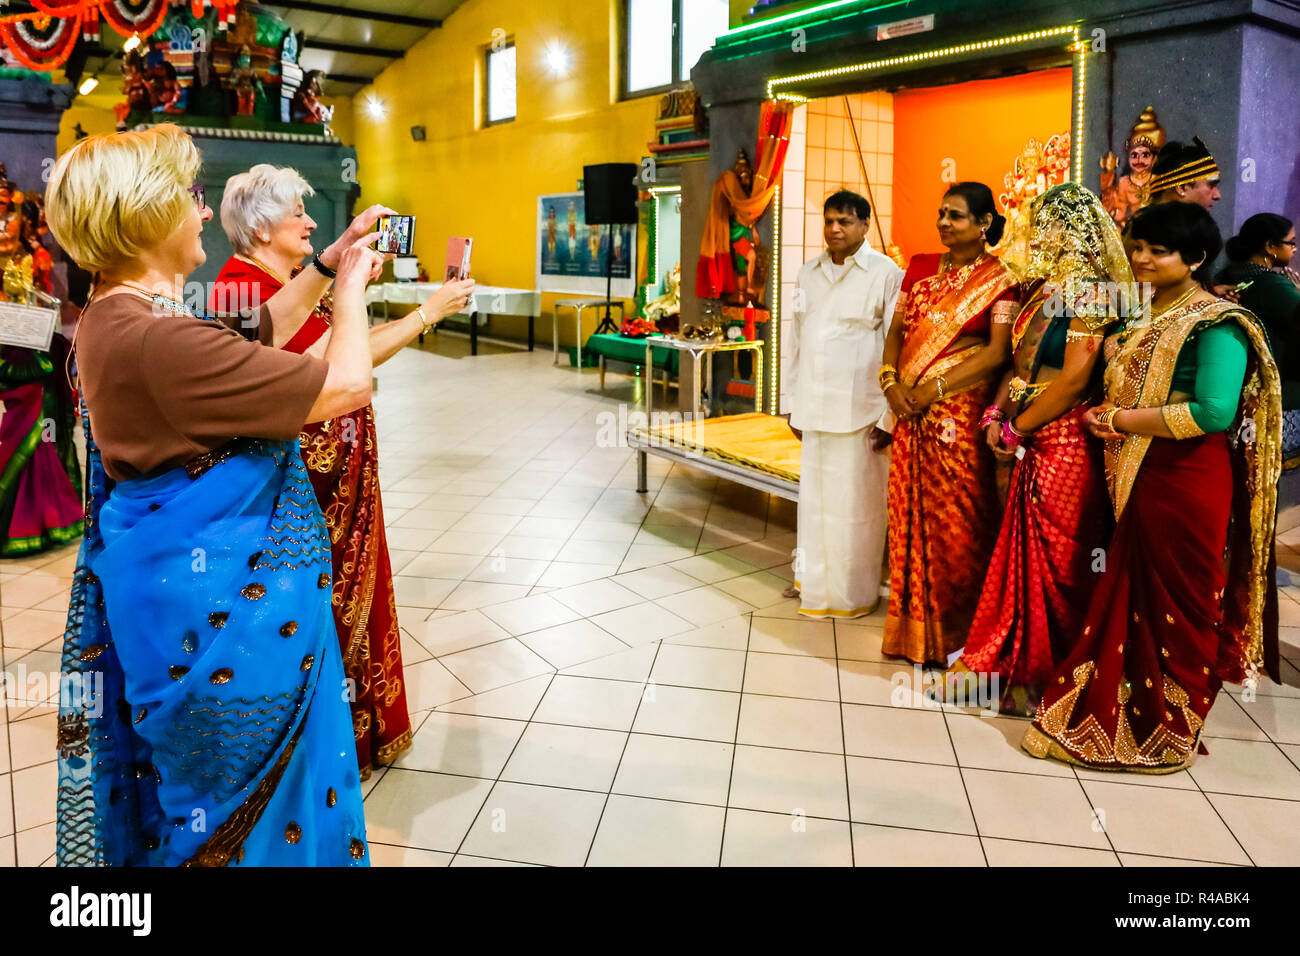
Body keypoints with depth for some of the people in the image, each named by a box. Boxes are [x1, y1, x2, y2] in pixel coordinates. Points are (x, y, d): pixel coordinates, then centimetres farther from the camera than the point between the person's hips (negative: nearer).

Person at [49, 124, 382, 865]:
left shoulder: (113, 318, 3)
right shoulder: (159, 340, -28)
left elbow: (251, 332, 17)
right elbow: (349, 387, -24)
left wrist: (327, 270, 14)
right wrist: (351, 288, -8)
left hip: (166, 579, 10)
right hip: (224, 602, -10)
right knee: (248, 796, 11)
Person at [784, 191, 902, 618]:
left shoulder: (886, 275, -6)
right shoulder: (809, 273, 13)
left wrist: (890, 416, -11)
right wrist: (795, 405, 14)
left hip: (861, 412, -5)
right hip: (815, 409, 5)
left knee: (855, 504, 1)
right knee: (813, 498, 13)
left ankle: (853, 594, 16)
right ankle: (813, 580, 28)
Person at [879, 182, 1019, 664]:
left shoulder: (999, 279, -3)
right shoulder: (920, 268, 11)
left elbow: (997, 352, -11)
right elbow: (896, 331, 10)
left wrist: (936, 388, -16)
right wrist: (891, 381, -6)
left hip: (961, 412, -5)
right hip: (911, 409, 5)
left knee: (956, 518, 0)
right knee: (911, 510, 8)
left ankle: (955, 630, 16)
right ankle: (912, 624, 21)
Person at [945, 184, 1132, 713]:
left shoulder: (1088, 291, -12)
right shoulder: (1042, 287, 13)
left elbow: (1075, 379, -18)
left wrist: (1016, 429, -11)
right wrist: (997, 414, 1)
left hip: (1065, 446, -8)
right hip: (1030, 445, 8)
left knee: (1055, 564, 2)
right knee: (1019, 552, 13)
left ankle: (1045, 681, 17)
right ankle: (1002, 662, 26)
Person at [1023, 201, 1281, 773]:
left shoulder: (1216, 324, -12)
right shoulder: (1143, 317, 14)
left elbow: (1213, 412, -23)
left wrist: (1120, 419, -16)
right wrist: (1106, 417, 2)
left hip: (1185, 483, -7)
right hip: (1135, 478, 8)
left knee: (1174, 607, 4)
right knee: (1125, 598, 12)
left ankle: (1166, 736, 20)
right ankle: (1101, 719, 23)